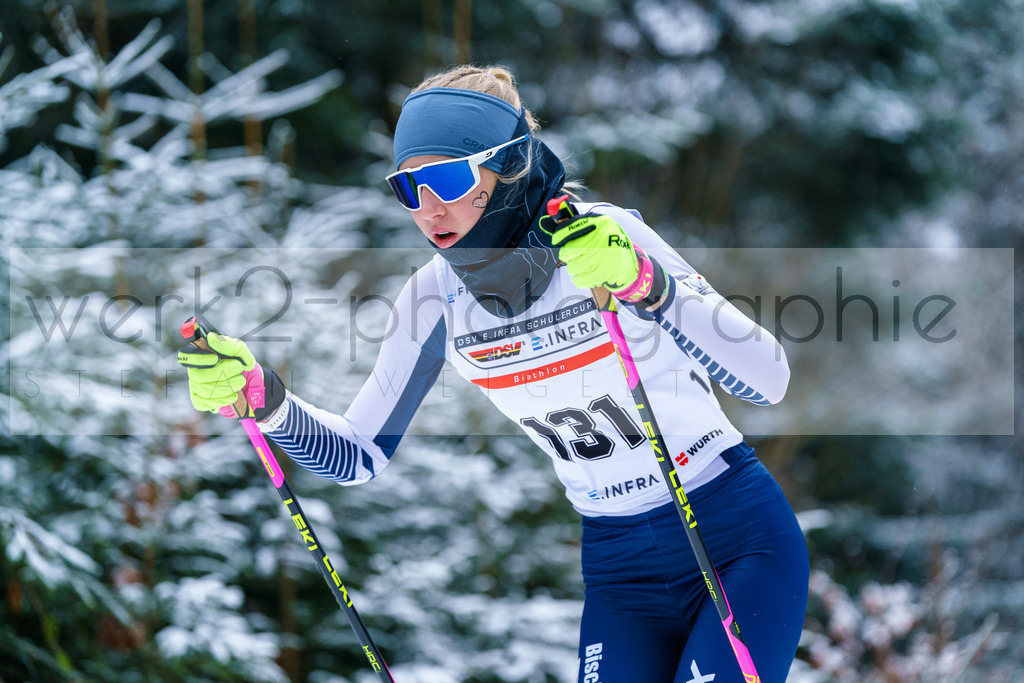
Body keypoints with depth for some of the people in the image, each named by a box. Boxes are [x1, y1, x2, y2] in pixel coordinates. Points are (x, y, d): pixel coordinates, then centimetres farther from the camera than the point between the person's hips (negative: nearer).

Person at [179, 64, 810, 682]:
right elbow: (358, 458, 2)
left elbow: (768, 381, -24)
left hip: (739, 537, -4)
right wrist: (263, 398, -17)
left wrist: (646, 284, -39)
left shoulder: (604, 239, -18)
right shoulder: (437, 297, -6)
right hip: (618, 562, 4)